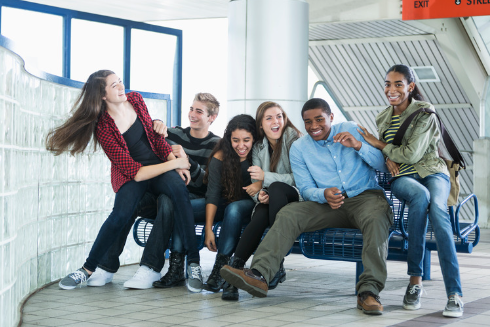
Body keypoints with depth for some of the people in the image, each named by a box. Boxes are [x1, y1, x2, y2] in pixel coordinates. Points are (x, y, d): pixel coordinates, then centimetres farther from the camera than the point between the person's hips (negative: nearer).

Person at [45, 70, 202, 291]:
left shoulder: (135, 100, 1)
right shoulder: (103, 128, -15)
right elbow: (134, 172, -18)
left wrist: (175, 160, -2)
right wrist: (173, 164, -16)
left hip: (160, 167, 4)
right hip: (130, 176, -4)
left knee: (179, 188, -30)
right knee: (122, 212, -33)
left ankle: (193, 262, -29)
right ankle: (88, 268, -16)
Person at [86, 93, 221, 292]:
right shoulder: (174, 134, 12)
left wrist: (186, 160, -23)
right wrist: (154, 124, -10)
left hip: (194, 202, -4)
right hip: (164, 192, 4)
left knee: (167, 201, -38)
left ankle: (150, 269, -41)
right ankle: (106, 267, -27)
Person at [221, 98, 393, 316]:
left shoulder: (351, 130, 5)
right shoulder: (299, 148, 9)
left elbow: (383, 165, 1)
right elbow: (306, 189, 4)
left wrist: (359, 146, -18)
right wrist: (324, 195, -20)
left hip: (365, 196, -2)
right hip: (327, 202, 2)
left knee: (376, 217, -38)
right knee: (288, 214, -24)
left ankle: (369, 290, -44)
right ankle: (259, 275, -39)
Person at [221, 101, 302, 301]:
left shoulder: (293, 139, -6)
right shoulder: (259, 147, 10)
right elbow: (256, 184, 8)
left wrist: (266, 177, -19)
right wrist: (260, 195, -17)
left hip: (295, 198, -3)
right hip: (270, 201, 3)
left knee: (275, 188, -36)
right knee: (260, 216, -32)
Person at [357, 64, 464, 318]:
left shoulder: (425, 114, -4)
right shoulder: (383, 118, 15)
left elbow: (412, 154, -12)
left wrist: (378, 144, -1)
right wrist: (388, 158, 1)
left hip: (433, 172, -2)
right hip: (402, 177, 2)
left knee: (437, 206, -38)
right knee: (420, 195, -38)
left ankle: (454, 294, -42)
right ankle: (415, 280, -35)